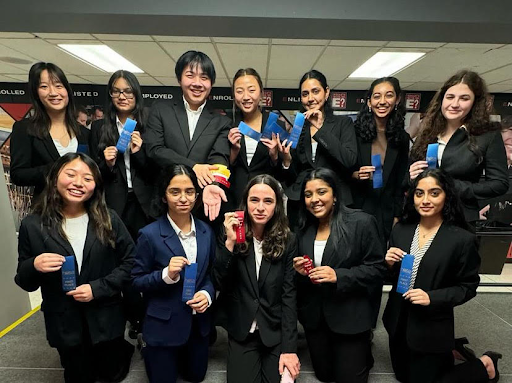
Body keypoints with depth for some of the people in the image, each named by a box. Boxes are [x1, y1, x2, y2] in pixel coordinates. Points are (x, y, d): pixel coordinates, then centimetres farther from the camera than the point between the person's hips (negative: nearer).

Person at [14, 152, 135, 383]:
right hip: (65, 325, 0)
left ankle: (124, 347, 53)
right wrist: (34, 267, -22)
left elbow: (130, 262, -6)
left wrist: (97, 289, -17)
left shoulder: (109, 220, -10)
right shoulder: (33, 226, -9)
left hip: (105, 319, 0)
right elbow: (25, 283, -1)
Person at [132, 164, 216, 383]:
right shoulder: (150, 234, -19)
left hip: (198, 322, 5)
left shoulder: (206, 231, -5)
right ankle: (149, 352, 43)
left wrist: (207, 293, -15)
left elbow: (211, 272, 5)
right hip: (164, 326, -4)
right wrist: (166, 275, -30)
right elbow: (137, 281, -12)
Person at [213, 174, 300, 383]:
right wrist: (230, 243, -24)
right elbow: (220, 285, -12)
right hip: (241, 332, 0)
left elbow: (289, 295, -8)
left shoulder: (287, 241, -7)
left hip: (276, 332, 0)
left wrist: (289, 348, -11)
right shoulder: (231, 235, -8)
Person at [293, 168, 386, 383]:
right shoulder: (303, 228, 1)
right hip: (314, 316, 5)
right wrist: (298, 271, -12)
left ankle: (363, 348, 38)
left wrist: (338, 276, -26)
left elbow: (377, 269, -14)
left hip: (349, 317, -5)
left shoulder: (362, 222, -14)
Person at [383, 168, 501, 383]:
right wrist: (390, 265, -18)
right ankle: (442, 358, 45)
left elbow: (468, 287, -8)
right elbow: (390, 278, 4)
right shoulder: (400, 230, -4)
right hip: (398, 321, 5)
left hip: (432, 328, -5)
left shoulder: (462, 239, -15)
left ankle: (484, 365, 30)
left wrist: (432, 298, -23)